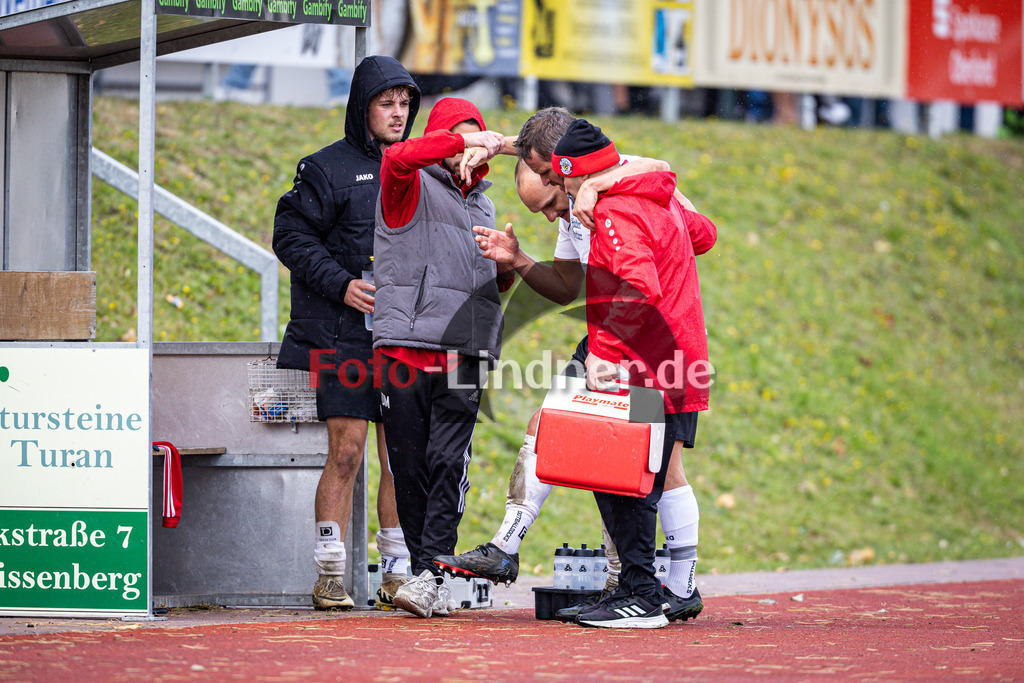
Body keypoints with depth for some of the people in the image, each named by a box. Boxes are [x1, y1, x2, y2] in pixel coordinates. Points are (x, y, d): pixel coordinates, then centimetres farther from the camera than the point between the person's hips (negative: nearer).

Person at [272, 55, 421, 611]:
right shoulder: (329, 168, -1)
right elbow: (291, 236, -4)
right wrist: (341, 284, -14)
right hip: (343, 335, -5)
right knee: (346, 451, -8)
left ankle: (398, 573, 10)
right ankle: (329, 575, -2)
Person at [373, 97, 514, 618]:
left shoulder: (481, 206, 25)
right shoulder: (412, 188, 7)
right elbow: (397, 158, -19)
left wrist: (507, 268, 13)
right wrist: (463, 141, -18)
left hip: (462, 357, 3)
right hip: (405, 349, -3)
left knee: (448, 463, -12)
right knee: (409, 468, -1)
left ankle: (430, 575, -15)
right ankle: (426, 576, 6)